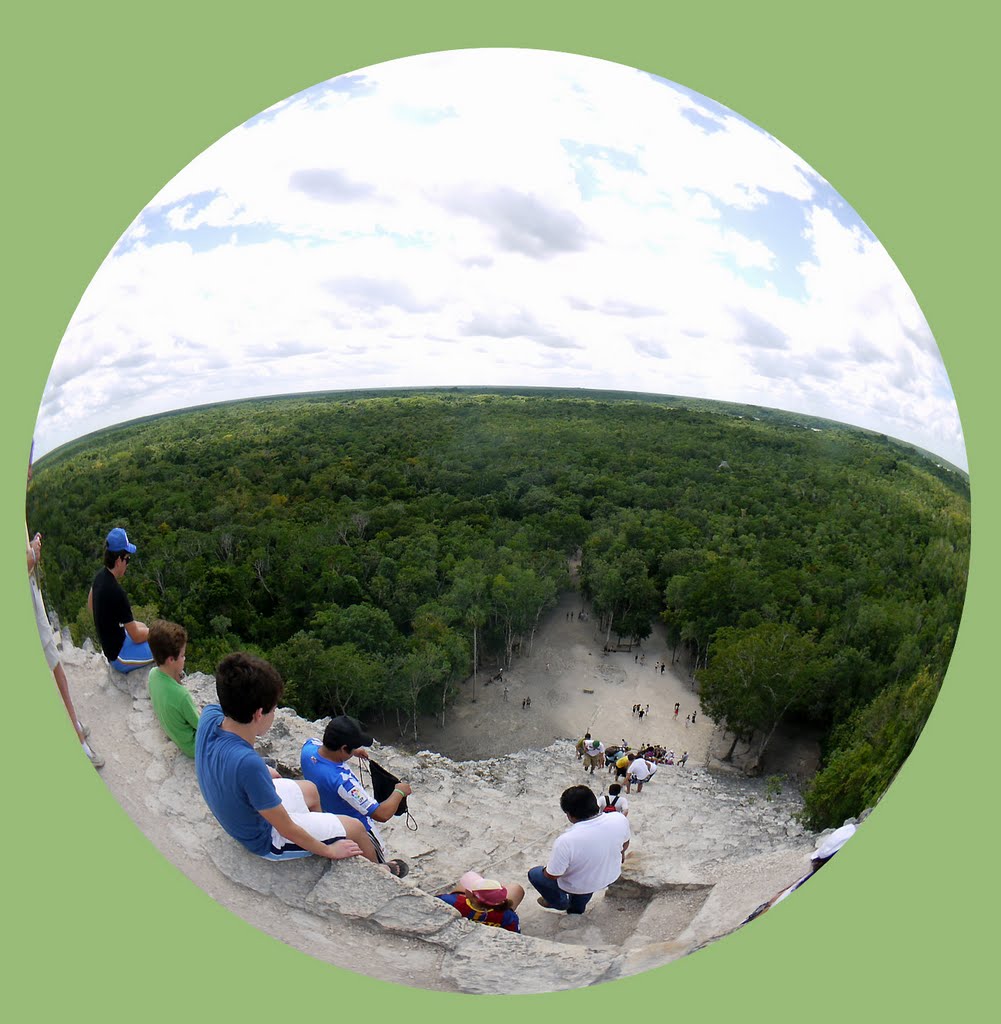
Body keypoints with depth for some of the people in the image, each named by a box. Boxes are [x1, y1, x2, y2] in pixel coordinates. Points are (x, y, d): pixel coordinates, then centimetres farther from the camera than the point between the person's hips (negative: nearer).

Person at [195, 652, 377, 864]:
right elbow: (286, 830, -28)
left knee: (310, 790, 30)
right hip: (266, 841, -7)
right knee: (356, 828, 8)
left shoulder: (209, 717, -24)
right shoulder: (248, 764, -44)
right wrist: (329, 850, -13)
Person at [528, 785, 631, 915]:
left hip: (579, 887, -4)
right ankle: (578, 906, 46)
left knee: (533, 874, 19)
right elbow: (625, 844, -3)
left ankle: (560, 902, 37)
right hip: (611, 877, 4)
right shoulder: (620, 819, -26)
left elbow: (552, 875, -22)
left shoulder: (565, 841, -38)